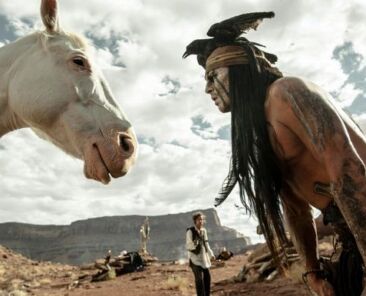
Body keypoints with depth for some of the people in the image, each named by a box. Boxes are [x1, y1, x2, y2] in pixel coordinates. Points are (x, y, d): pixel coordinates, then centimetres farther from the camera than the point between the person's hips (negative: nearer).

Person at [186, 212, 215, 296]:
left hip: (204, 258, 6)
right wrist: (194, 243, -34)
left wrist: (211, 254, 11)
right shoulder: (190, 231, -17)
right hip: (195, 258, -6)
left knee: (207, 277, 9)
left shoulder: (204, 230, 3)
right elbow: (188, 246, -14)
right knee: (199, 279, -11)